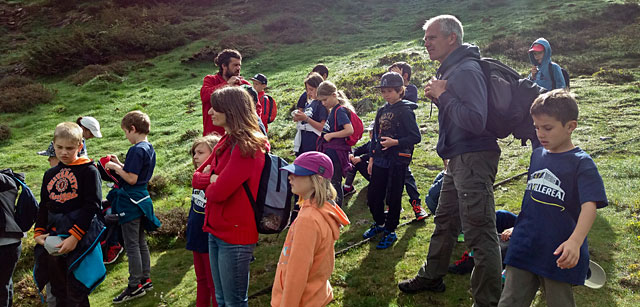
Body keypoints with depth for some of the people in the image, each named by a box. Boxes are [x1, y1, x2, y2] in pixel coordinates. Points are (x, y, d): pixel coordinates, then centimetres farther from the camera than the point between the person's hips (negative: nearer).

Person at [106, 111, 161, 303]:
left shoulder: (136, 151, -20)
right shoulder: (149, 148, 9)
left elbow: (131, 179, -22)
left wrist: (115, 167, -10)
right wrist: (120, 164, 11)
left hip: (131, 201, -9)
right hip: (141, 198, 9)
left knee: (131, 245, 0)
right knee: (141, 242, 17)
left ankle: (135, 286, 8)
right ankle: (145, 280, 27)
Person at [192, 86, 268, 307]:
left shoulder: (247, 147, -20)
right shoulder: (226, 142, 9)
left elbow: (218, 192, -25)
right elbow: (197, 177, 9)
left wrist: (209, 184, -3)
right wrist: (212, 178, -12)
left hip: (235, 235, -9)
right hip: (216, 231, 9)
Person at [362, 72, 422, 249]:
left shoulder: (405, 110, -9)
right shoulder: (382, 111, 12)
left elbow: (416, 137, -13)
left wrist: (395, 142, -22)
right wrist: (371, 158, 13)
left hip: (397, 161, -7)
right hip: (380, 161, 7)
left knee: (393, 198, 3)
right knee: (373, 196, 11)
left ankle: (390, 231, 18)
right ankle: (379, 224, 34)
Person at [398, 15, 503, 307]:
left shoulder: (467, 71, -16)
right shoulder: (449, 70, 15)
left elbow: (476, 121, -25)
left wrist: (443, 95, -18)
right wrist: (436, 96, 3)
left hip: (474, 159, -11)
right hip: (457, 159, 11)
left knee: (479, 233, -6)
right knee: (444, 220, 21)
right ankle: (431, 277, 38)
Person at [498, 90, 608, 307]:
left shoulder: (581, 163, -11)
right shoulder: (537, 155, 8)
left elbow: (589, 206, -22)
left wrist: (575, 241, -37)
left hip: (558, 256, -5)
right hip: (524, 248, 5)